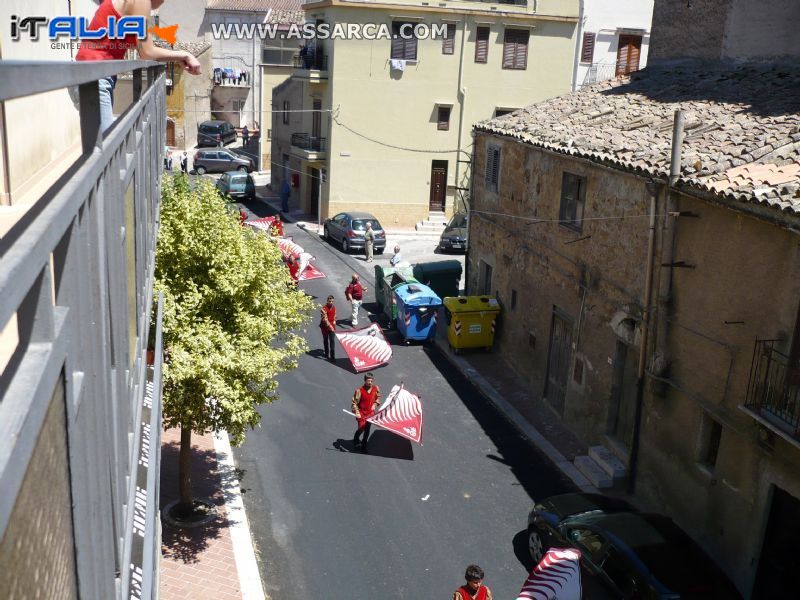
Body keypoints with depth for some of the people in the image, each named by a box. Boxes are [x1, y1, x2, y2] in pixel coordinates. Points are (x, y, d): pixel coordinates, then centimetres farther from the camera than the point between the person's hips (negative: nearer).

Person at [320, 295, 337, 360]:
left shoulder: (334, 307, 4)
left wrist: (334, 321, 9)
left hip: (332, 326, 4)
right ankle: (326, 354, 30)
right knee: (326, 340, 13)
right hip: (325, 326, -4)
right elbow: (324, 318, -26)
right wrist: (329, 326, -33)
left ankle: (332, 356, -7)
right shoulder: (324, 308, -17)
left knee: (332, 340, -5)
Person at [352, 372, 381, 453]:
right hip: (361, 413, -4)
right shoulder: (360, 391, -21)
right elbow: (354, 402, -14)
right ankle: (355, 440, 30)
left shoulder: (376, 388, -8)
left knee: (367, 430, 10)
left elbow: (378, 397, 13)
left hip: (370, 412, 4)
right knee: (361, 429, -3)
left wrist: (375, 404, -1)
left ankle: (364, 446, 27)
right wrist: (357, 412, -21)